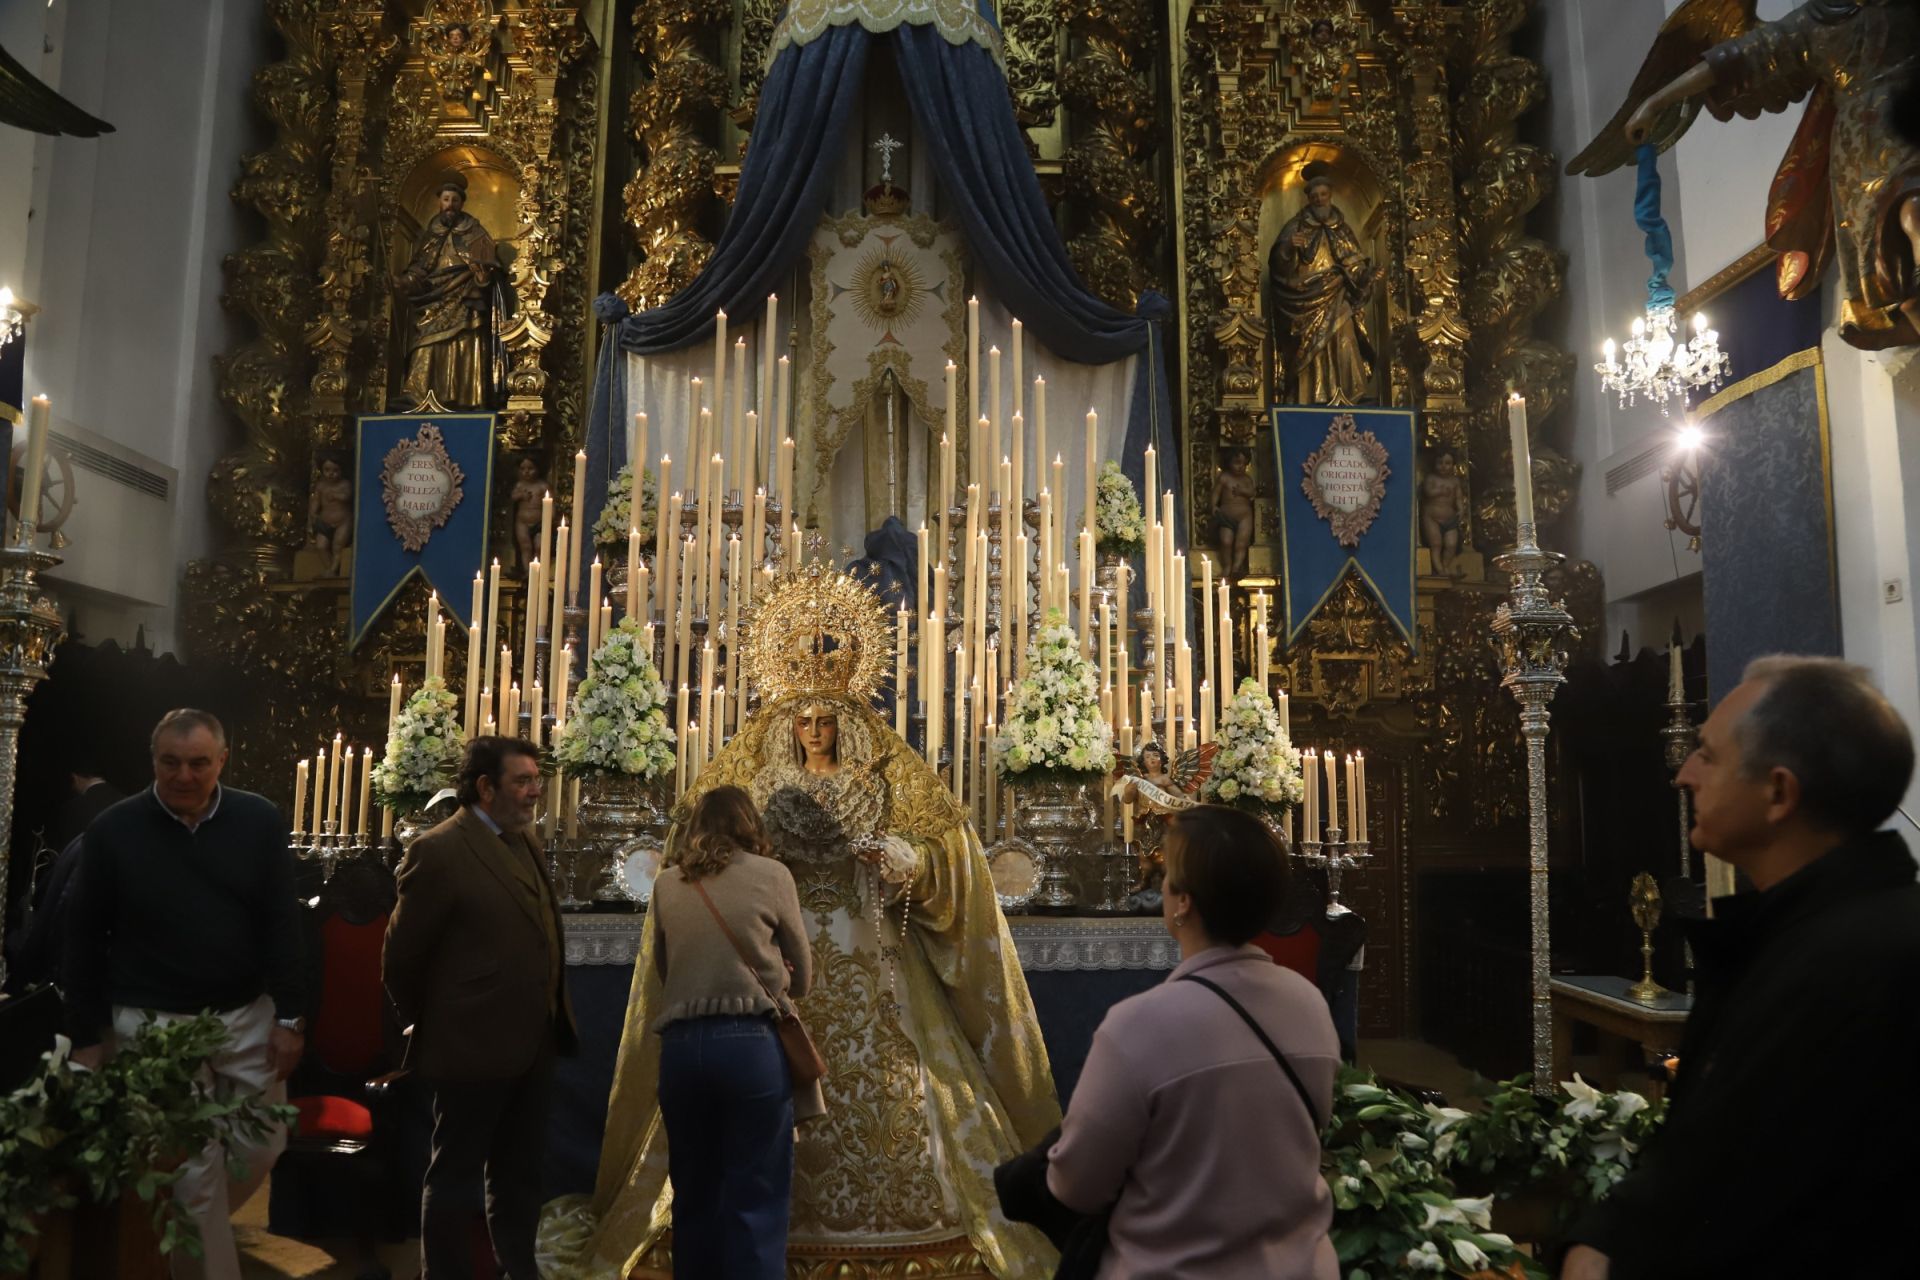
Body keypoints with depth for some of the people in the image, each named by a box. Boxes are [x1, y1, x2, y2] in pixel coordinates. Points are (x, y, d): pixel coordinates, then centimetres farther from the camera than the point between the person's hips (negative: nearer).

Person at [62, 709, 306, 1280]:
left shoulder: (260, 821, -5)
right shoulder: (112, 831, -7)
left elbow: (283, 925, -2)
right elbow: (84, 940, 0)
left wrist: (290, 1018, -5)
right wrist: (87, 1036, 0)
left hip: (248, 1017, 2)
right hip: (155, 1025, -2)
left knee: (261, 1148, 11)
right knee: (194, 1171, 3)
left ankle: (195, 1233, 39)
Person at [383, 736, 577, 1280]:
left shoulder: (526, 841, 8)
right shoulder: (438, 851, -16)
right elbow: (401, 954, -10)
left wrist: (552, 1019, 14)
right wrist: (428, 1025, 2)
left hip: (531, 1043, 8)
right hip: (473, 1046, -7)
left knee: (519, 1174, 20)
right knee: (456, 1176, 10)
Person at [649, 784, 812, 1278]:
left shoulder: (667, 884, 8)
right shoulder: (771, 874, -1)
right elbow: (802, 973, 9)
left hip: (680, 1044, 4)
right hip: (751, 1042, -3)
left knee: (693, 1194, 16)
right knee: (755, 1199, 5)